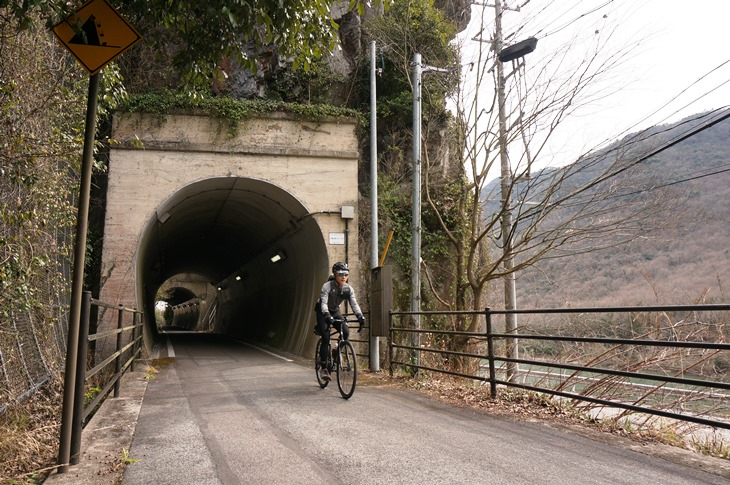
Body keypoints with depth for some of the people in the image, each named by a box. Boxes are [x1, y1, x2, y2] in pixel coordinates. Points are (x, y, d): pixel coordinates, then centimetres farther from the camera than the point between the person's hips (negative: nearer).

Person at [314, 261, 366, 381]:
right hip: (323, 312, -4)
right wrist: (327, 315, -54)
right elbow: (323, 303, -36)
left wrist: (360, 317, -38)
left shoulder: (348, 289, -14)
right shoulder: (327, 286, -27)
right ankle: (324, 367, -11)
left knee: (346, 332, -17)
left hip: (335, 312, 4)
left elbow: (354, 304, -22)